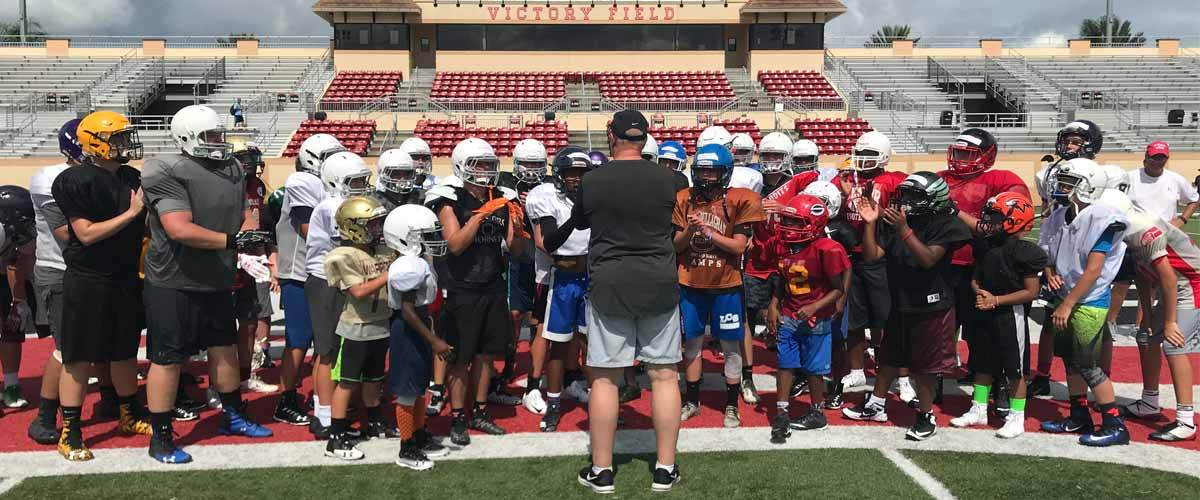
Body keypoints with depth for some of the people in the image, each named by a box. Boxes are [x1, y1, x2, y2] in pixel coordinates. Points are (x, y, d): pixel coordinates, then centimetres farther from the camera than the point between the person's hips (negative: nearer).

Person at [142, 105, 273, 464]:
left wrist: (249, 235, -7)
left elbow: (243, 216, 16)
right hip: (174, 286, -8)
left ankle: (232, 416, 36)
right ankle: (160, 438, 14)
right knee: (168, 360, 2)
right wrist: (232, 240, -23)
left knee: (225, 350, 18)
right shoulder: (169, 173, -17)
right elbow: (180, 230, -26)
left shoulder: (233, 169, 8)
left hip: (217, 284, 8)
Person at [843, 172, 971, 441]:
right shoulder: (894, 222, -1)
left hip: (931, 308, -5)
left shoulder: (946, 225, -14)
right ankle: (875, 405, 31)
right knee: (889, 357, 18)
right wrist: (870, 223, -14)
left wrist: (905, 231, -33)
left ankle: (925, 416, 19)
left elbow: (929, 259, -26)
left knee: (925, 365, 4)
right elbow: (871, 255, -4)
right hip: (900, 305, 5)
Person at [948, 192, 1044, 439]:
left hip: (1011, 315, -7)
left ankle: (1017, 417, 17)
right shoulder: (985, 244, 3)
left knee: (1014, 368, 4)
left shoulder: (1024, 252, -16)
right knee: (982, 364, 16)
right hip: (985, 314, 7)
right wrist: (980, 293, -8)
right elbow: (975, 277, 13)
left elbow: (1031, 292, -16)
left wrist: (996, 300, -19)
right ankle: (979, 410, 29)